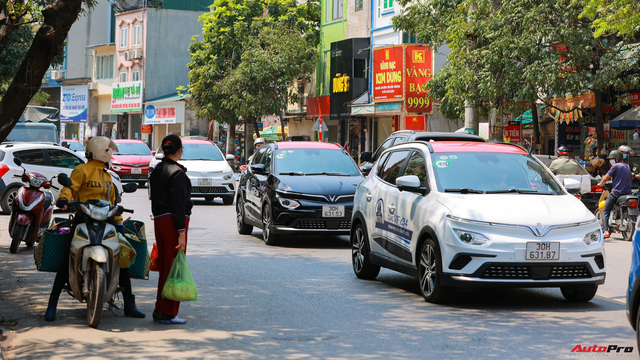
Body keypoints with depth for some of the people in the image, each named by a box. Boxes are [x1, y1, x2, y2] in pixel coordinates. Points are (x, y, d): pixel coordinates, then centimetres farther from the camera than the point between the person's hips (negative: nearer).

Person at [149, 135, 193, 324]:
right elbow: (178, 204, -17)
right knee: (174, 268, -3)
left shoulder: (156, 171, 13)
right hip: (173, 222, -8)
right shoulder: (177, 173, -12)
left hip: (159, 221, 8)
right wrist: (181, 232, -17)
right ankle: (168, 313, -1)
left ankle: (160, 311, 19)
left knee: (164, 267, 15)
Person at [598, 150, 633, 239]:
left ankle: (606, 231, -20)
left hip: (616, 192, -7)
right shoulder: (627, 166, 16)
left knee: (605, 211, -3)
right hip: (627, 192, 7)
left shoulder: (615, 166, -8)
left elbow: (606, 178, -5)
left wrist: (600, 184, 14)